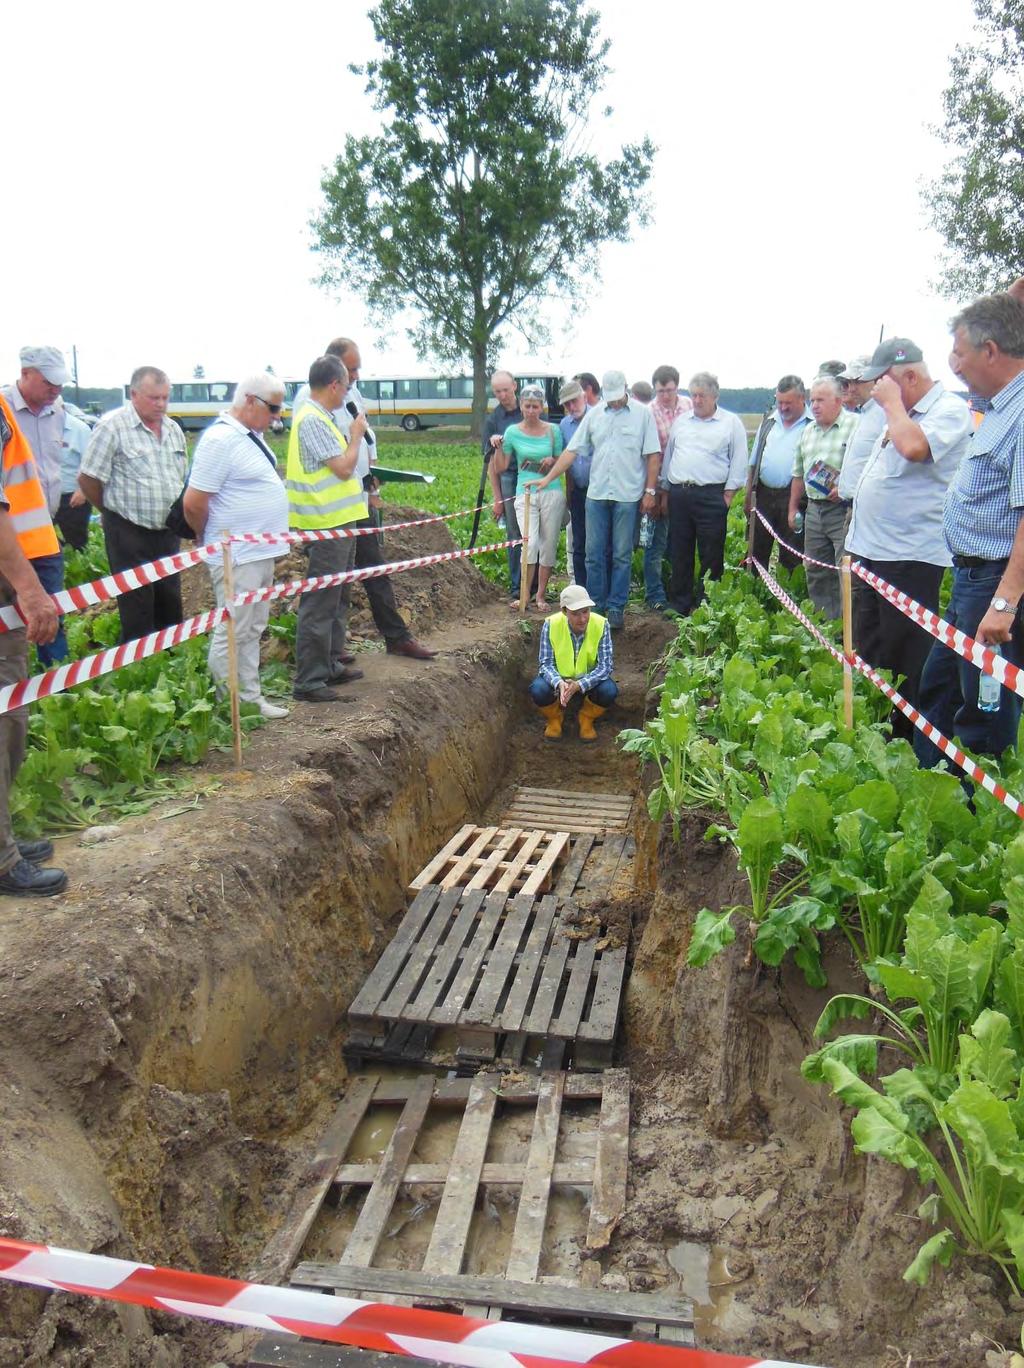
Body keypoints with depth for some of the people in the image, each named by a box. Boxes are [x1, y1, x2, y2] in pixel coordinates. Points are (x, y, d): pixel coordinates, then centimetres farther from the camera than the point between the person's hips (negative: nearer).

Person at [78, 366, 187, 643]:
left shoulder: (174, 429, 9)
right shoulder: (112, 427, -12)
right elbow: (88, 479, -10)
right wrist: (117, 511, 2)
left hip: (167, 531, 7)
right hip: (129, 533, -6)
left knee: (170, 602, 14)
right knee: (137, 609, 0)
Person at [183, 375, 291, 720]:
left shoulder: (252, 435, 11)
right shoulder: (221, 440, -18)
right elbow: (194, 503, -20)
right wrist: (211, 541, -3)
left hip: (261, 552, 10)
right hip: (237, 558, -9)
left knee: (252, 631, 16)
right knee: (232, 634, -1)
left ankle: (250, 697, 27)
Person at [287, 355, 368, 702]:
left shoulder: (317, 417, 15)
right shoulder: (312, 420, -17)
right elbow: (344, 467, -18)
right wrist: (356, 435, -6)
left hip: (337, 522, 11)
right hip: (327, 525, -11)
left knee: (335, 599, 19)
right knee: (320, 604, -7)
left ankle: (330, 666, 30)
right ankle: (308, 681, -2)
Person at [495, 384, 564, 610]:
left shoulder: (553, 430, 5)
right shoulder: (512, 432, 3)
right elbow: (500, 467, 6)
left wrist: (552, 461, -7)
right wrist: (498, 448, -8)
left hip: (552, 494, 2)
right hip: (525, 494, -2)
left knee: (549, 546, 4)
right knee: (531, 542, -18)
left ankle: (541, 595, 17)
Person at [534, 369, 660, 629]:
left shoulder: (642, 414, 0)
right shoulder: (594, 415, 8)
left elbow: (653, 455, 0)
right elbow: (572, 451, 8)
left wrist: (650, 491, -5)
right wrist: (548, 479, 2)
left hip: (628, 496, -3)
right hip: (596, 494, 3)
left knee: (622, 556, 5)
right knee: (594, 553, 5)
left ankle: (616, 607, 13)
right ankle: (595, 604, 16)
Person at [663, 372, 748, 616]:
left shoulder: (731, 422, 3)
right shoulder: (681, 422, 16)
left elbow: (738, 461, 1)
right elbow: (668, 456, 20)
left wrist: (728, 494, -6)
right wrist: (665, 490, 14)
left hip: (711, 496, -4)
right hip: (678, 493, 4)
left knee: (711, 555, -1)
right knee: (679, 553, 8)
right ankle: (679, 605, 18)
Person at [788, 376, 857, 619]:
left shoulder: (855, 426, -9)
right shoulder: (808, 431, 16)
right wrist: (793, 508, 21)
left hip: (843, 510, -8)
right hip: (814, 510, 8)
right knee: (816, 574, 13)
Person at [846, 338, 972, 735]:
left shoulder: (950, 409, -11)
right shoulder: (901, 415, 16)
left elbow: (914, 447, -31)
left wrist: (892, 403, -16)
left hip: (910, 557, -10)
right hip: (871, 550, 10)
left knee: (909, 658, -1)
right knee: (868, 648, 17)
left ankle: (908, 734, 9)